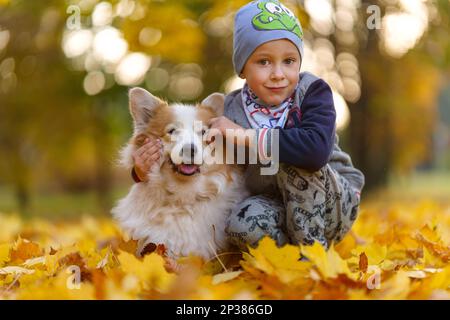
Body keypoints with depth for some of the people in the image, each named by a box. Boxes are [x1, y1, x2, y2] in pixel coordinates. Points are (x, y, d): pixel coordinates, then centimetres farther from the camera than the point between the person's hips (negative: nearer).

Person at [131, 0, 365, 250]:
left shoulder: (313, 91, -15)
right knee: (242, 224, -31)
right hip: (277, 207, 2)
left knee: (293, 160, -30)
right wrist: (146, 172, -19)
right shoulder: (229, 112, -6)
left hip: (335, 204, -2)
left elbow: (316, 149, -35)